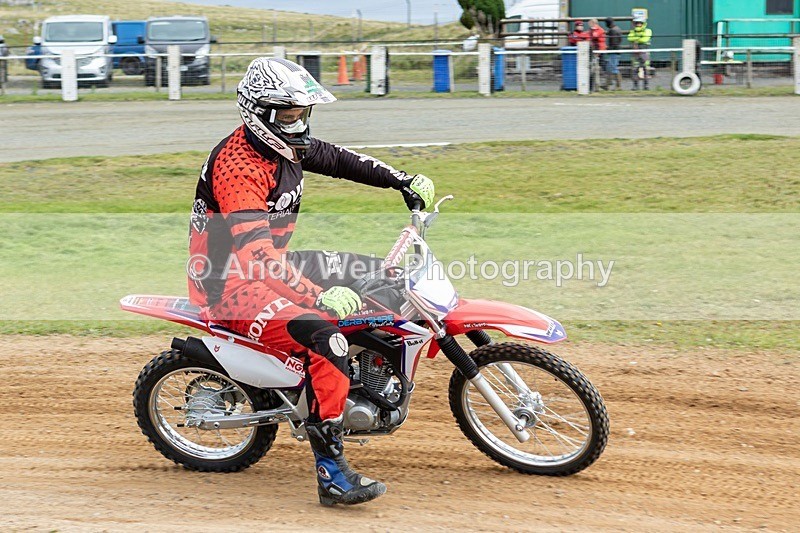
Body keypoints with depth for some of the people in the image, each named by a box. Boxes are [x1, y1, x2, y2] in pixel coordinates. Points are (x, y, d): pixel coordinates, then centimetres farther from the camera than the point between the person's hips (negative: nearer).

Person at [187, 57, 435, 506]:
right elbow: (254, 252, -35)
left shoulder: (289, 145, 4)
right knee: (325, 338, -31)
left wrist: (403, 180, 13)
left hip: (272, 265, 10)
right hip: (231, 283, -10)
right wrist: (317, 295, -43)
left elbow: (338, 159, 22)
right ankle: (332, 474, -30)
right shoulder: (237, 166, -25)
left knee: (378, 276, 14)